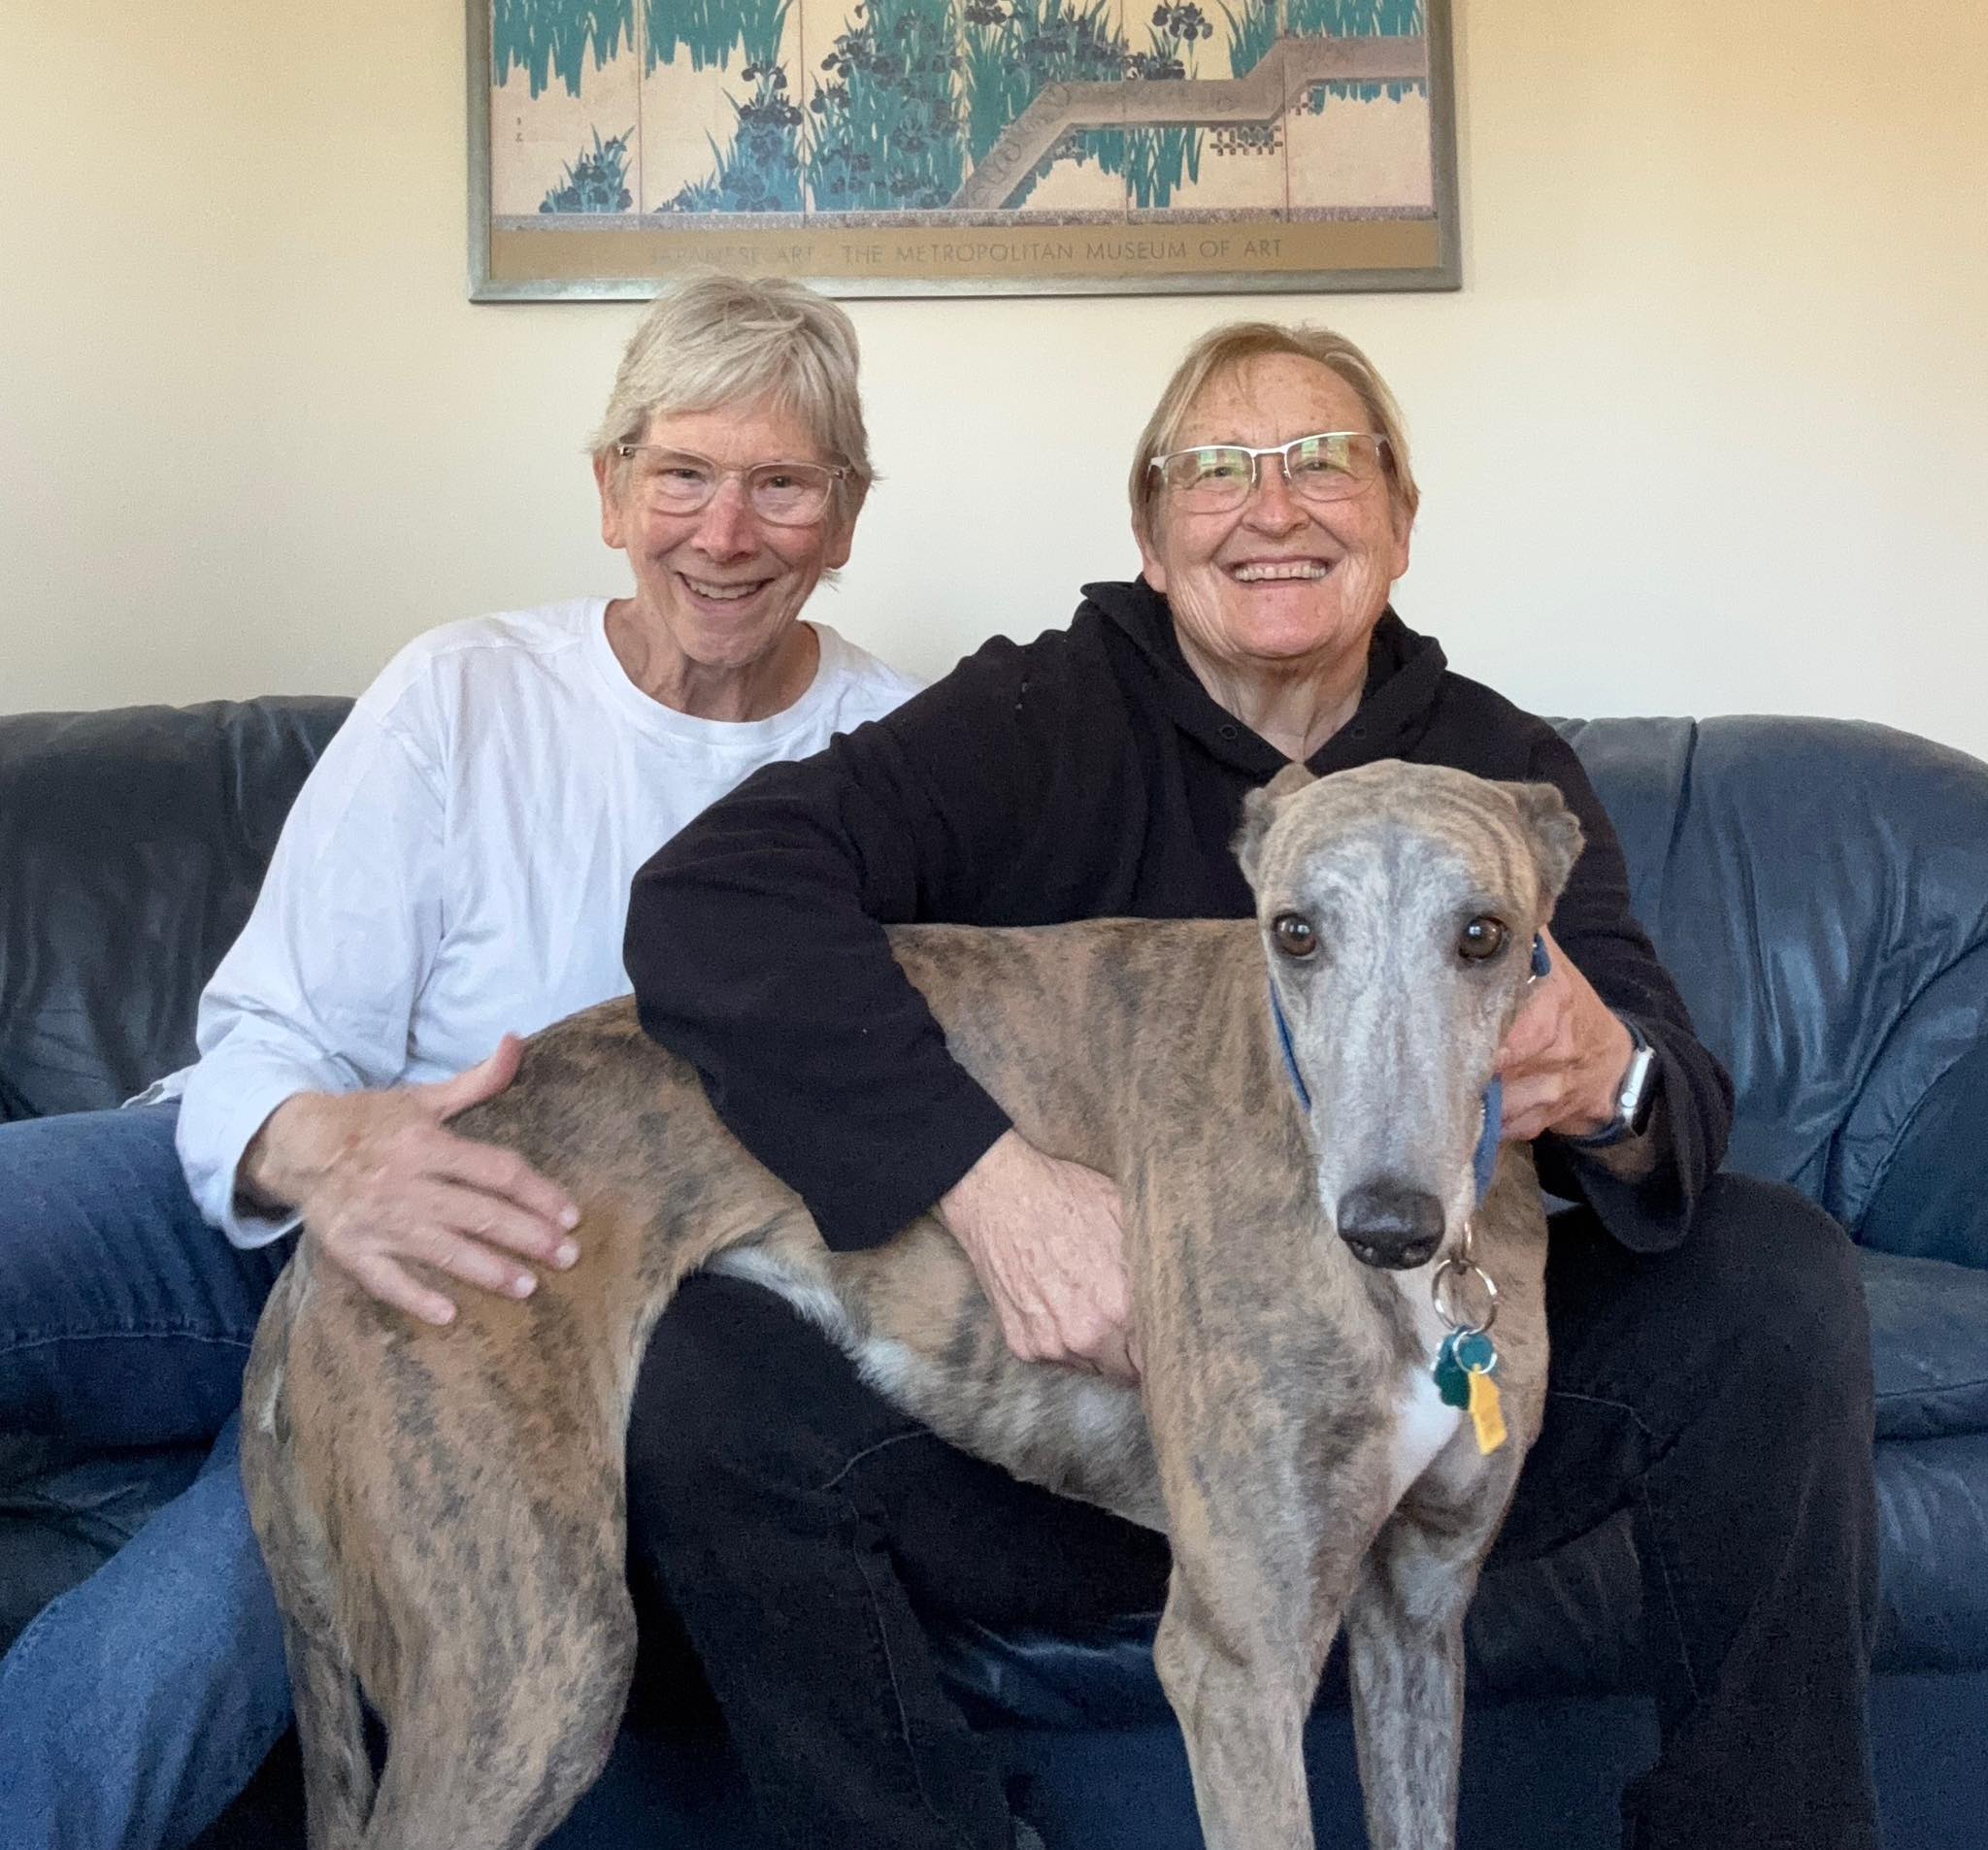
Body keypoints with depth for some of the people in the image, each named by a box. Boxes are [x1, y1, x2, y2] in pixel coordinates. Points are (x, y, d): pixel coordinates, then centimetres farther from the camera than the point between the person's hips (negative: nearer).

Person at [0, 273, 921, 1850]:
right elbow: (266, 1039, -6)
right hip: (287, 1227, 2)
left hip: (533, 1308, -1)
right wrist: (321, 1151, -31)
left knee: (182, 1642, -29)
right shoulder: (466, 694, -1)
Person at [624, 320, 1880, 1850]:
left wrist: (1611, 1088, -35)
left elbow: (1688, 1117, -8)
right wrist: (987, 1175, -34)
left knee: (1774, 1272, -17)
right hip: (1079, 1390, -2)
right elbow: (712, 897, -22)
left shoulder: (1512, 772, 2)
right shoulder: (1043, 721, -7)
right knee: (711, 1376, -27)